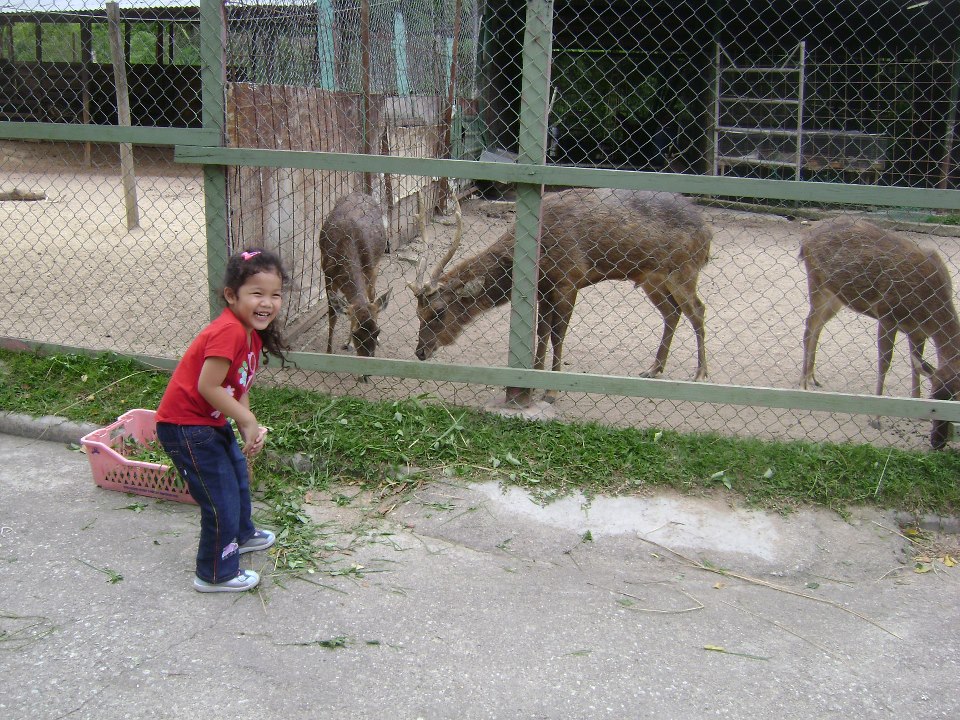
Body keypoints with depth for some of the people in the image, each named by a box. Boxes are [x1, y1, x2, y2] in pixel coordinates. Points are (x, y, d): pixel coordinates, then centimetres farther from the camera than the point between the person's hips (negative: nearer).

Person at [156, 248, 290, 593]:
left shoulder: (252, 334, 4)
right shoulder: (229, 331, -28)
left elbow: (239, 389, 4)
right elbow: (208, 387, -29)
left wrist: (250, 430, -10)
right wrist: (248, 421, -19)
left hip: (213, 422, 11)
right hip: (186, 427, -11)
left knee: (237, 474, 29)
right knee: (221, 499, -2)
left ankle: (240, 534, 55)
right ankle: (216, 574, 18)